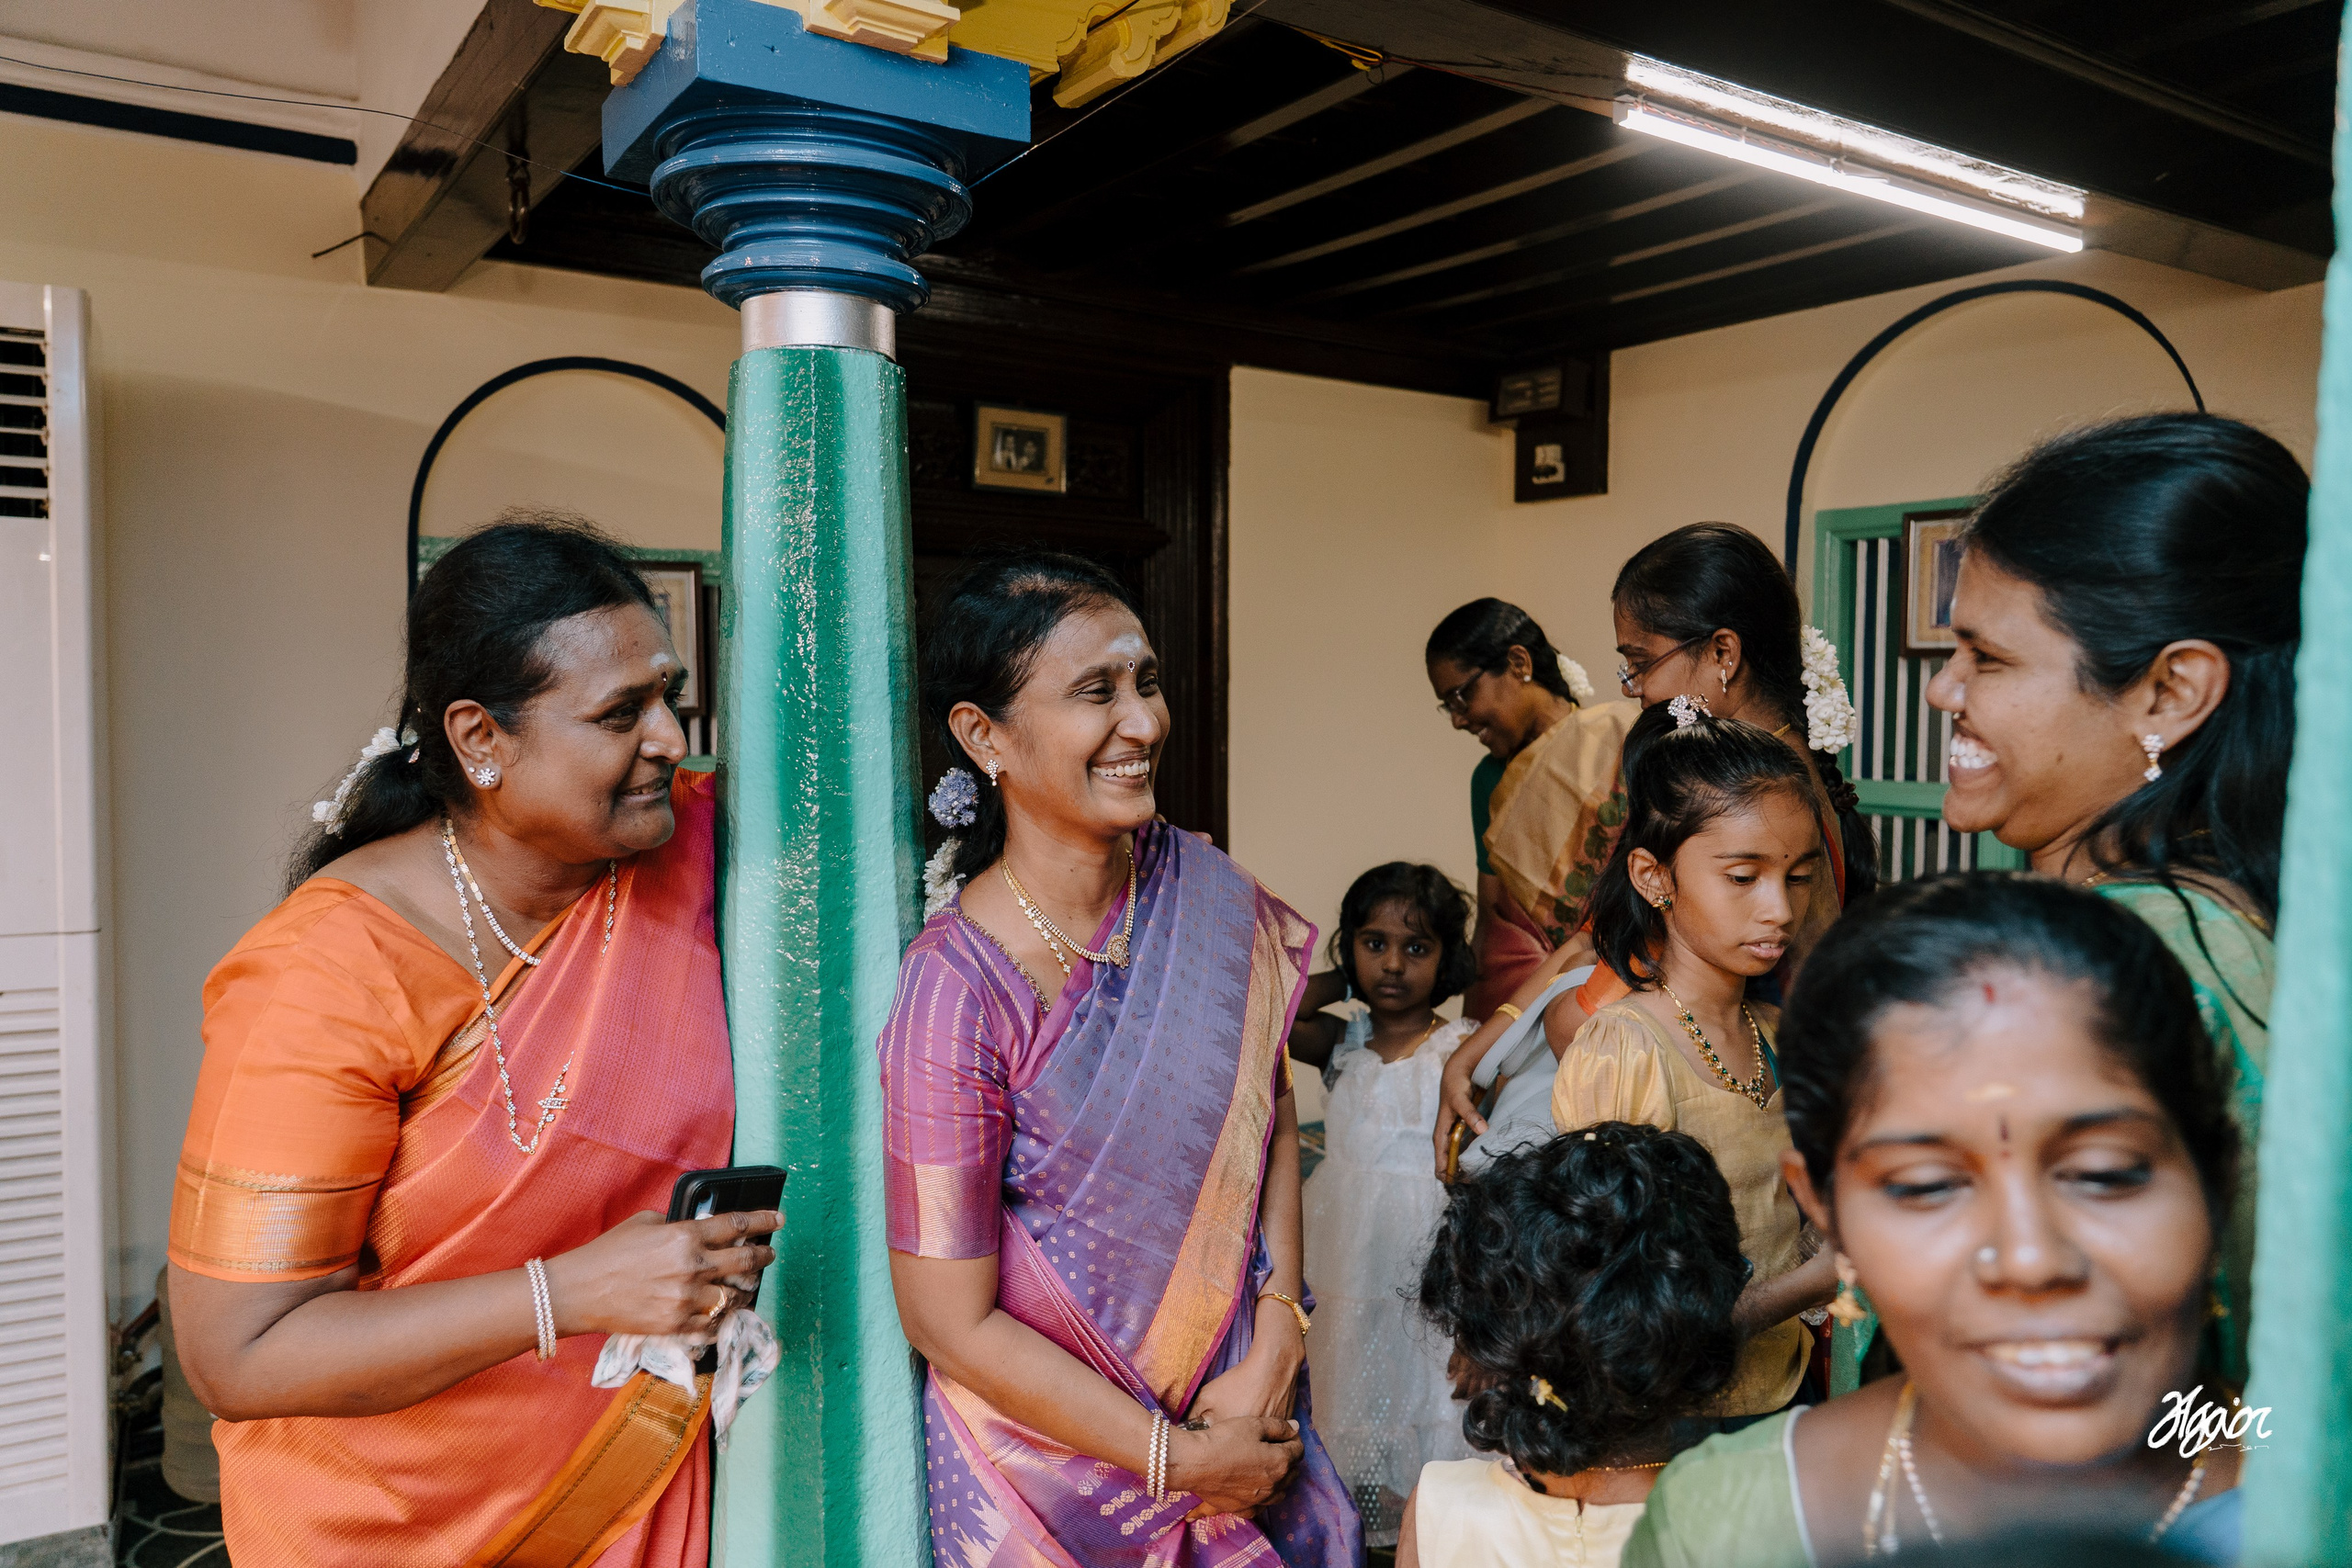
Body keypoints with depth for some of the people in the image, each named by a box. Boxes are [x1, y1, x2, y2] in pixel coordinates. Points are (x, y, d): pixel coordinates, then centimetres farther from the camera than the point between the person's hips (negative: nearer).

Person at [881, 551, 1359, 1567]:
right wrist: (1178, 1458, -13)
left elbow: (1268, 1113, 1)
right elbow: (950, 1322, -19)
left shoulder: (1203, 891, -10)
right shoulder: (958, 990, -25)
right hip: (1051, 1455, -4)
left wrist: (1275, 1338, -9)